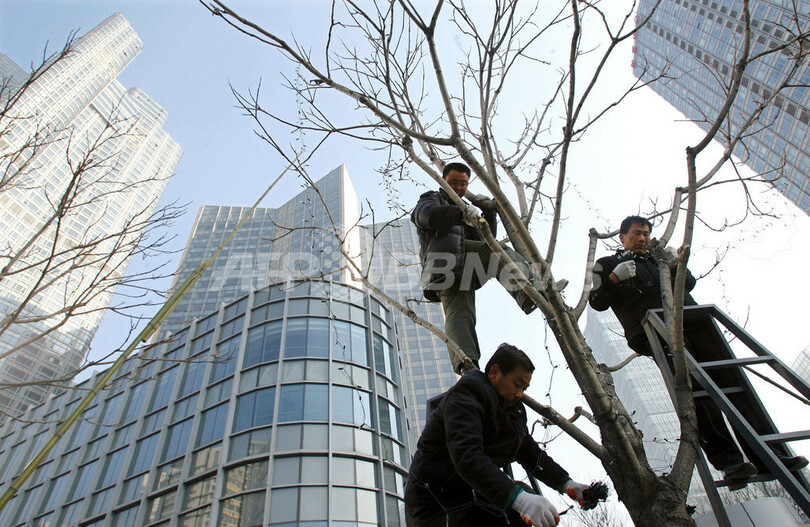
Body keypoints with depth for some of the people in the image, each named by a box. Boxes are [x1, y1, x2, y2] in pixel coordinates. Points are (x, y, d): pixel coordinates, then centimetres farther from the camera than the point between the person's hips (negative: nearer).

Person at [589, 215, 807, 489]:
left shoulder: (657, 259, 34)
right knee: (694, 389, -19)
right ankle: (728, 460, -22)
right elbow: (597, 302, 7)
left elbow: (689, 283, 26)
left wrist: (676, 265, 6)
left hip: (690, 319, 5)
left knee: (731, 379, -4)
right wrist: (615, 278, -8)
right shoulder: (607, 264, 18)